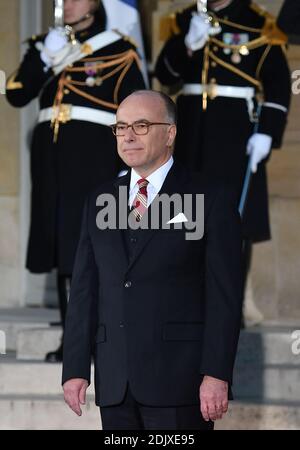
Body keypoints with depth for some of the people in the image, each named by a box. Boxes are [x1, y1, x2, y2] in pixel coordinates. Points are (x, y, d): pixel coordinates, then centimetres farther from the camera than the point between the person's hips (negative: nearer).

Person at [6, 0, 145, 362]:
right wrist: (44, 59, -8)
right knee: (61, 244, 4)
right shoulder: (47, 45, 16)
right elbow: (16, 95, 6)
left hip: (93, 157, -5)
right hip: (51, 154, 5)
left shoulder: (118, 50, 4)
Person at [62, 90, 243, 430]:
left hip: (179, 381, -5)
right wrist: (75, 369, 4)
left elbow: (224, 296, -6)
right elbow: (84, 290, 12)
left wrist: (216, 375, -13)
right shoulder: (99, 203, 15)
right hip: (114, 386, 5)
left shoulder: (212, 201, 0)